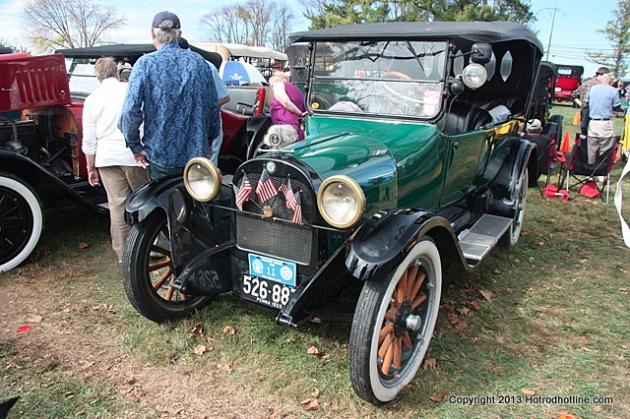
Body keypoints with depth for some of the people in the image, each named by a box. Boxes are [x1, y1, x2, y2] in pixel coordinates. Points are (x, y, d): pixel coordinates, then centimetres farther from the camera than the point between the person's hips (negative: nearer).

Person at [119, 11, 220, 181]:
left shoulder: (146, 64, -7)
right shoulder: (200, 63, 5)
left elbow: (131, 110, -15)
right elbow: (213, 107, 7)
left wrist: (135, 146, -2)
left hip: (161, 155, -3)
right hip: (197, 154, 3)